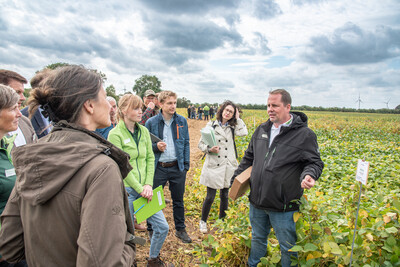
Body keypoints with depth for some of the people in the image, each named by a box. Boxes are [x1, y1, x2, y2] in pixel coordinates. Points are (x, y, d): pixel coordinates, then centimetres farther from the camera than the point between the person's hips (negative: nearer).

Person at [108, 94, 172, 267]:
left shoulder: (144, 131, 6)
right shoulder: (115, 134, -10)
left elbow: (150, 158, 6)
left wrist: (148, 184, -5)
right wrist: (139, 188, -13)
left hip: (144, 189, 6)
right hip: (126, 189, -5)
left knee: (162, 227, 8)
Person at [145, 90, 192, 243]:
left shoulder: (182, 121, 3)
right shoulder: (151, 122, -4)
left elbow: (186, 144, 9)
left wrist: (186, 165, 4)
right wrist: (156, 147, -17)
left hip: (177, 167, 2)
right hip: (159, 168, -2)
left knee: (178, 200, 15)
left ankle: (180, 229, 33)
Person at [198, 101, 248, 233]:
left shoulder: (232, 127, 7)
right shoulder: (211, 125, 1)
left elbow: (243, 133, -14)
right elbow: (201, 143, 2)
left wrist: (237, 118, -4)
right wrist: (209, 149, -17)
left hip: (228, 166, 3)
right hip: (213, 166, -3)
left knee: (225, 195, 13)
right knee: (210, 196, 0)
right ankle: (203, 221, 24)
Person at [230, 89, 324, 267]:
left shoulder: (304, 134, -10)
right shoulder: (262, 130, 7)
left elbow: (314, 163, -7)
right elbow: (249, 157, 17)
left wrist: (309, 175, -29)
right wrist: (236, 179, 13)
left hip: (283, 207, -5)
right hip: (257, 201, 5)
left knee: (288, 248, 14)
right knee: (257, 239, 25)